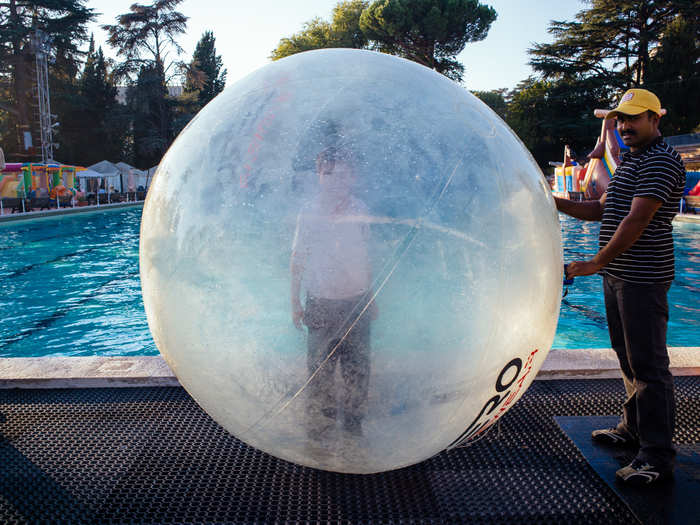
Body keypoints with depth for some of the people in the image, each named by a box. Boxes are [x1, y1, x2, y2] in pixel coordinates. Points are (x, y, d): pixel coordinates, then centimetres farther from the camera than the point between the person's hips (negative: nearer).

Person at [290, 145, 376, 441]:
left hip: (358, 303, 3)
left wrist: (371, 298, 14)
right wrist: (295, 303, 2)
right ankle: (319, 434, 21)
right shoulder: (309, 214, -7)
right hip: (321, 304, -3)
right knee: (320, 373, 4)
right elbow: (297, 260, 1)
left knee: (358, 371, 12)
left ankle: (353, 427, 31)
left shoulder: (359, 210, 1)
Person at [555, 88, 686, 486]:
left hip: (643, 279, -10)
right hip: (618, 275, 10)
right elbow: (602, 210, 21)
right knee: (628, 358, 18)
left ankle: (658, 457, 2)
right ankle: (634, 429, 32)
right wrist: (555, 203, 10)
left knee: (648, 366, -6)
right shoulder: (631, 161, 19)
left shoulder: (661, 161, -12)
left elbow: (637, 220, -21)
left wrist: (597, 263, -21)